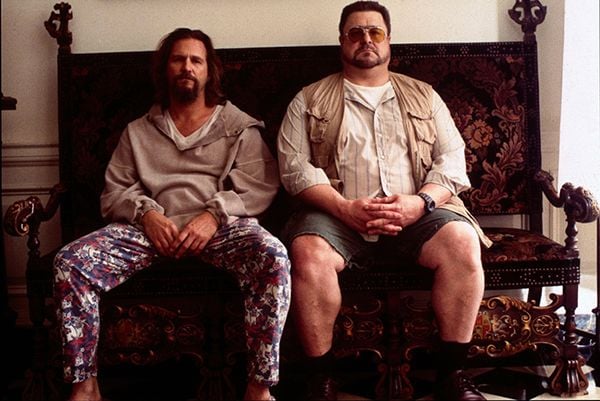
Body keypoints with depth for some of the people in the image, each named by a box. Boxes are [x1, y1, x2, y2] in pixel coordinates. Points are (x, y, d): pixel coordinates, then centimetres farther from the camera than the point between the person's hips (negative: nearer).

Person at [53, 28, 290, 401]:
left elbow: (262, 185, 3)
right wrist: (146, 213, -9)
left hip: (222, 225, -2)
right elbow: (113, 192, 14)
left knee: (273, 256, -34)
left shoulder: (239, 126, 16)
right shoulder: (138, 132, 22)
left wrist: (215, 215, -14)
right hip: (152, 226, 2)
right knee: (70, 262, -22)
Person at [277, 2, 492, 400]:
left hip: (414, 211, 2)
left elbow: (452, 160, 10)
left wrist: (421, 202, -12)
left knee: (462, 241, -28)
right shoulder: (309, 100, 13)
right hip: (337, 212, -1)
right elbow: (295, 165, 1)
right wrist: (344, 208, -15)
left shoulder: (424, 96, 19)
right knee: (308, 251, -33)